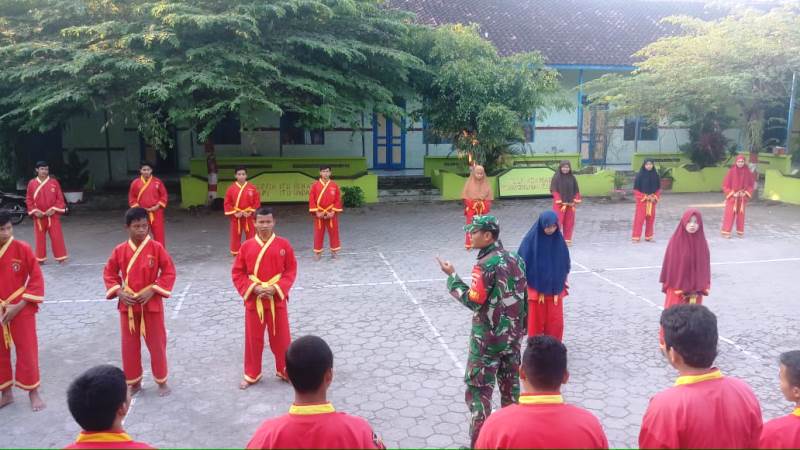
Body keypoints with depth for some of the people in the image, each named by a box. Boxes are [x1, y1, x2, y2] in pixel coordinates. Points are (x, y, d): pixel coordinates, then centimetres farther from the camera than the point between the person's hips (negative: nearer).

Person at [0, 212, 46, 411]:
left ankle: (33, 392, 19)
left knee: (27, 351, 4)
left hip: (22, 310, -3)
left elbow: (37, 279, -9)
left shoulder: (23, 249, -12)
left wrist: (19, 306, -13)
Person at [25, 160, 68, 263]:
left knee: (57, 237, 0)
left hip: (53, 215, -1)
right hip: (38, 216, 1)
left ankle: (61, 257, 7)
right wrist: (34, 211, -7)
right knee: (40, 237, 9)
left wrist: (54, 209, -11)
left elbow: (60, 198, 0)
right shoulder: (31, 183, 1)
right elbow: (28, 199, 5)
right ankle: (40, 259, 18)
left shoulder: (54, 182, -1)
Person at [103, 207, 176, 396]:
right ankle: (133, 382, 28)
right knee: (129, 345, 11)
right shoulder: (120, 250, -3)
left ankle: (162, 381, 23)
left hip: (151, 303, -2)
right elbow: (109, 273, 7)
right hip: (127, 305, 2)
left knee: (157, 344, 7)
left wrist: (152, 291, -14)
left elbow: (169, 271, -7)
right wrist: (119, 292, -7)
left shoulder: (156, 247, -10)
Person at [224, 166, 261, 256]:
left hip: (249, 217, 0)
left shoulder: (252, 188, -4)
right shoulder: (231, 188, -3)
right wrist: (234, 213, -10)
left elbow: (257, 202, -2)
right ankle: (236, 256, 20)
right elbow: (227, 203, -1)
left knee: (251, 237, 5)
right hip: (235, 217, 1)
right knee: (235, 237, 8)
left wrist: (251, 212, -11)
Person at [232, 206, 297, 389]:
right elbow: (237, 273, 0)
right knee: (253, 339, 12)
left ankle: (285, 371, 29)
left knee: (281, 338, 10)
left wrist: (277, 288, -15)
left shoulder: (283, 244, -5)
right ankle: (251, 375, 28)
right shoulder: (247, 246, -3)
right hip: (253, 300, 1)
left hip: (277, 299, -1)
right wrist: (253, 288, -14)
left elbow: (291, 271, -2)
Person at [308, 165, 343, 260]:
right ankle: (317, 253, 15)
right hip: (319, 214, 0)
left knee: (334, 232, 7)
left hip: (331, 213, 1)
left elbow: (338, 200, 0)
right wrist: (316, 212, -10)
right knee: (318, 233, 5)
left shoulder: (334, 185, -1)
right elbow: (311, 200, -3)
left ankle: (334, 251, 20)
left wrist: (333, 212, -9)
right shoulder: (315, 185, -3)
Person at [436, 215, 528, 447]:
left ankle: (479, 442, 6)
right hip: (512, 334, 8)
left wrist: (452, 276, -12)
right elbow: (524, 297, 9)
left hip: (488, 337, -8)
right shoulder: (516, 259, 4)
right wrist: (521, 328, 19)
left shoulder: (485, 265, -20)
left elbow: (474, 300, -20)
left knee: (478, 389, 2)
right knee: (510, 385, 18)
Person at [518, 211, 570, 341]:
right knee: (536, 322, 9)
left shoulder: (559, 240, -5)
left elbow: (564, 264, 5)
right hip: (535, 290, -3)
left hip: (555, 290, 3)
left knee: (556, 322, 8)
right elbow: (522, 265, -10)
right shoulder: (531, 240, -16)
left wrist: (559, 287, 4)